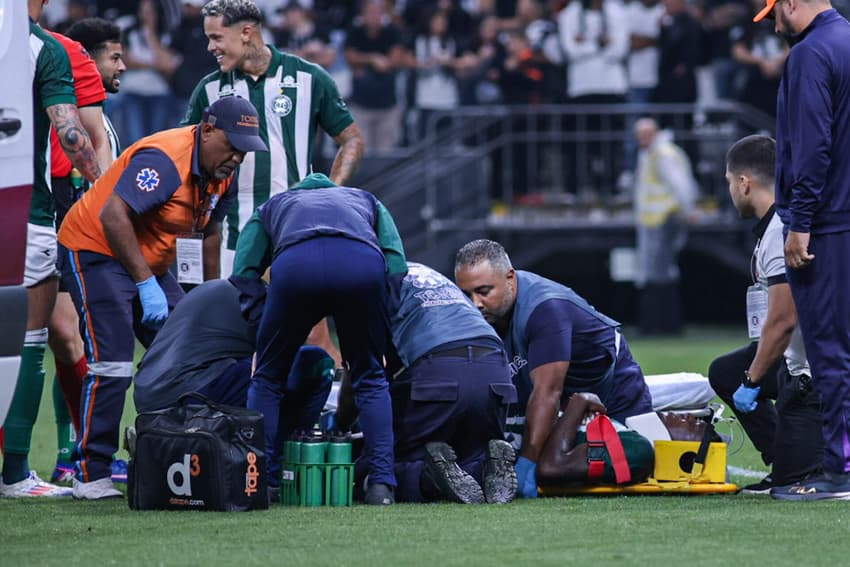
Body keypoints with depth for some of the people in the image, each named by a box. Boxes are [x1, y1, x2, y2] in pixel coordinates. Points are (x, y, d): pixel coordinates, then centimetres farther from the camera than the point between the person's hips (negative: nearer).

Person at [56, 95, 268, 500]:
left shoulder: (221, 173, 1)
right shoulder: (164, 159, -28)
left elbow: (209, 231, 17)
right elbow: (113, 215, -35)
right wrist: (146, 284, -34)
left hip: (149, 263, 9)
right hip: (95, 251, -9)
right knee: (112, 364, -17)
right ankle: (90, 476, -14)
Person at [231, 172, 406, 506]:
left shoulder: (272, 206, 42)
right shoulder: (366, 201, 44)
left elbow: (243, 275, 24)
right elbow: (397, 264, 23)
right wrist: (382, 321, 27)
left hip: (295, 263, -1)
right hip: (363, 262, 1)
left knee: (268, 378, 19)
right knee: (370, 378, 19)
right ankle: (381, 484, 9)